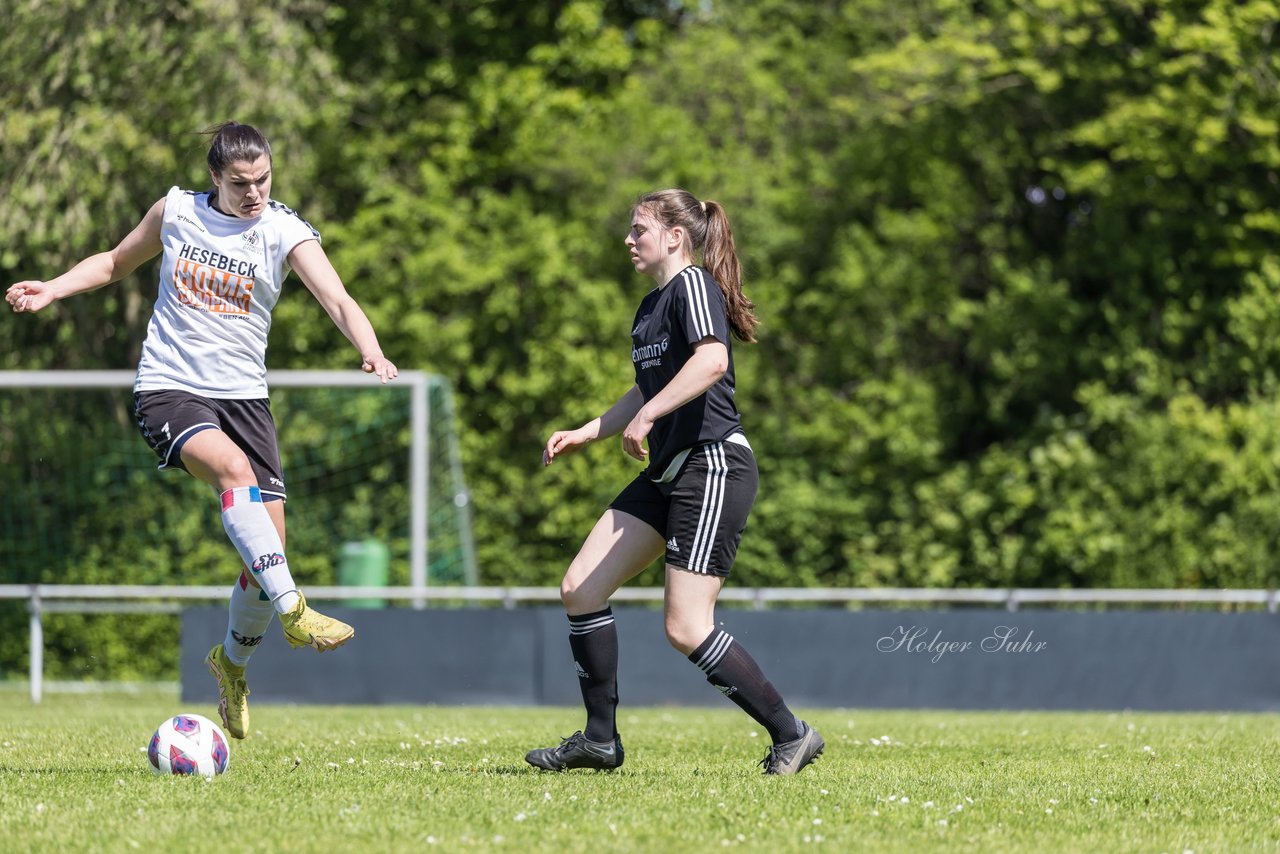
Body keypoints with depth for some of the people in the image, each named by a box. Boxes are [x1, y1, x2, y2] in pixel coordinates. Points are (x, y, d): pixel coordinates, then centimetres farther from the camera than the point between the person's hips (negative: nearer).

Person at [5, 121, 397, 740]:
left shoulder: (286, 233, -3)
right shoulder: (176, 211, 2)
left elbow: (337, 300, -17)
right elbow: (117, 262, 20)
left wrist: (371, 352, -36)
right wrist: (51, 290, 6)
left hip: (243, 393, 2)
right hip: (168, 387, -2)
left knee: (268, 540, -5)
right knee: (234, 469, -33)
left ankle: (233, 660, 21)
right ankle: (293, 612, -39)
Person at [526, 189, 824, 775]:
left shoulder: (693, 285, -10)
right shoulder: (651, 306, 19)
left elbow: (712, 360, -29)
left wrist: (647, 416, -30)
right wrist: (584, 434, 25)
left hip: (714, 467, -10)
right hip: (668, 473, 10)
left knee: (686, 628, -13)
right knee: (579, 589, 4)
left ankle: (791, 735, -2)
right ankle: (600, 738, 10)